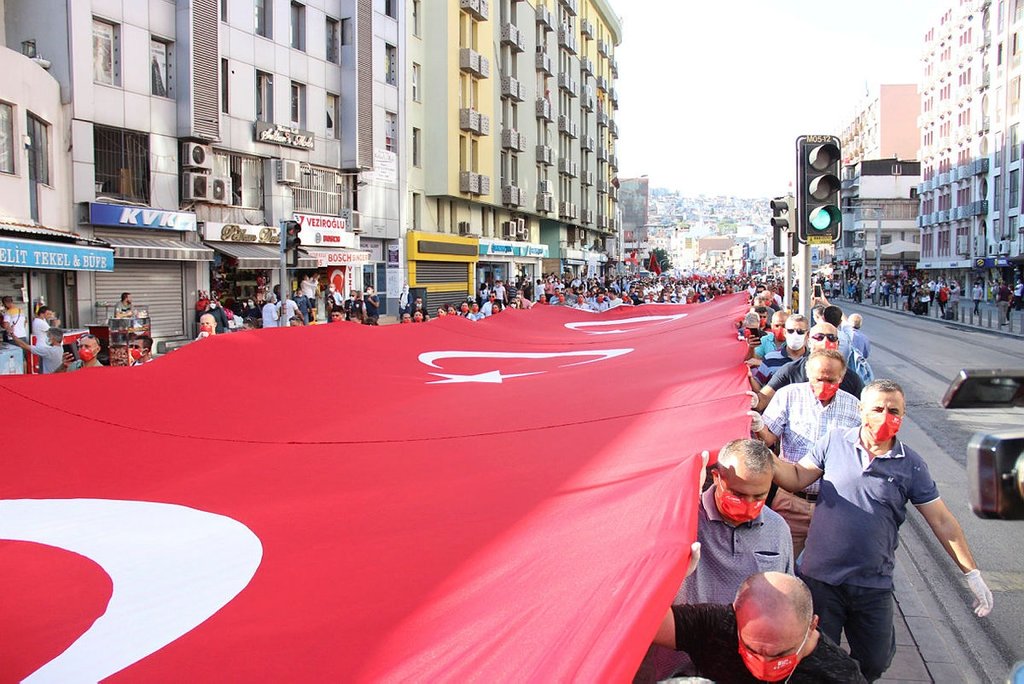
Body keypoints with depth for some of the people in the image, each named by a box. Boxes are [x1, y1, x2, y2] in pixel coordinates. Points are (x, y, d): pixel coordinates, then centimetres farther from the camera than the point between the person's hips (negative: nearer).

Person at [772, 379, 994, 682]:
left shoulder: (912, 465, -2)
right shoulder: (835, 441, -1)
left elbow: (942, 522, 2)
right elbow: (796, 478, 2)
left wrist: (973, 575, 2)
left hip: (874, 586, 1)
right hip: (820, 577, 0)